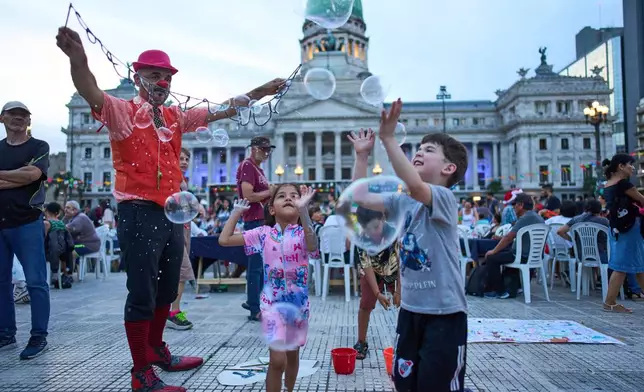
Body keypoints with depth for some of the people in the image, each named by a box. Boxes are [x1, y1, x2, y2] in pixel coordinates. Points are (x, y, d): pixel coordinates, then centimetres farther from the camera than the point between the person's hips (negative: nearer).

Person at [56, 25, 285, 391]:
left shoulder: (176, 116, 13)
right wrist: (78, 58, -45)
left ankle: (158, 351, 37)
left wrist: (264, 90, 8)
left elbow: (223, 110, 14)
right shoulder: (122, 111, -4)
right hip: (139, 214, -7)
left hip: (173, 214, 7)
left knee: (166, 291, 18)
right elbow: (92, 93, -25)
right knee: (142, 295, 0)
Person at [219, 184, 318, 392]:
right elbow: (224, 240, -5)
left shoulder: (303, 234, -10)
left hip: (298, 303, 1)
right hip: (272, 304, -1)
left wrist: (303, 210, -47)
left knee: (293, 354, 19)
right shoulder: (263, 233, -5)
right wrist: (237, 212, -2)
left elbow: (312, 246, -36)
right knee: (277, 359, -9)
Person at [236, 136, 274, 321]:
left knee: (263, 264, 16)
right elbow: (248, 197, -21)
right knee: (256, 265, -6)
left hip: (262, 220, 10)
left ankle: (253, 301, 27)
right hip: (254, 220, -10)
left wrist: (273, 194, 9)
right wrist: (270, 191, -12)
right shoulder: (247, 166, -12)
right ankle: (255, 310, 1)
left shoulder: (258, 168, 18)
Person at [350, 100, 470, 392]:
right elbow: (360, 197, 3)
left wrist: (388, 137, -37)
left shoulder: (444, 198, -16)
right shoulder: (402, 202, 5)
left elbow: (414, 185, -36)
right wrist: (362, 153, 0)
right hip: (410, 309, 7)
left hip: (444, 313, -7)